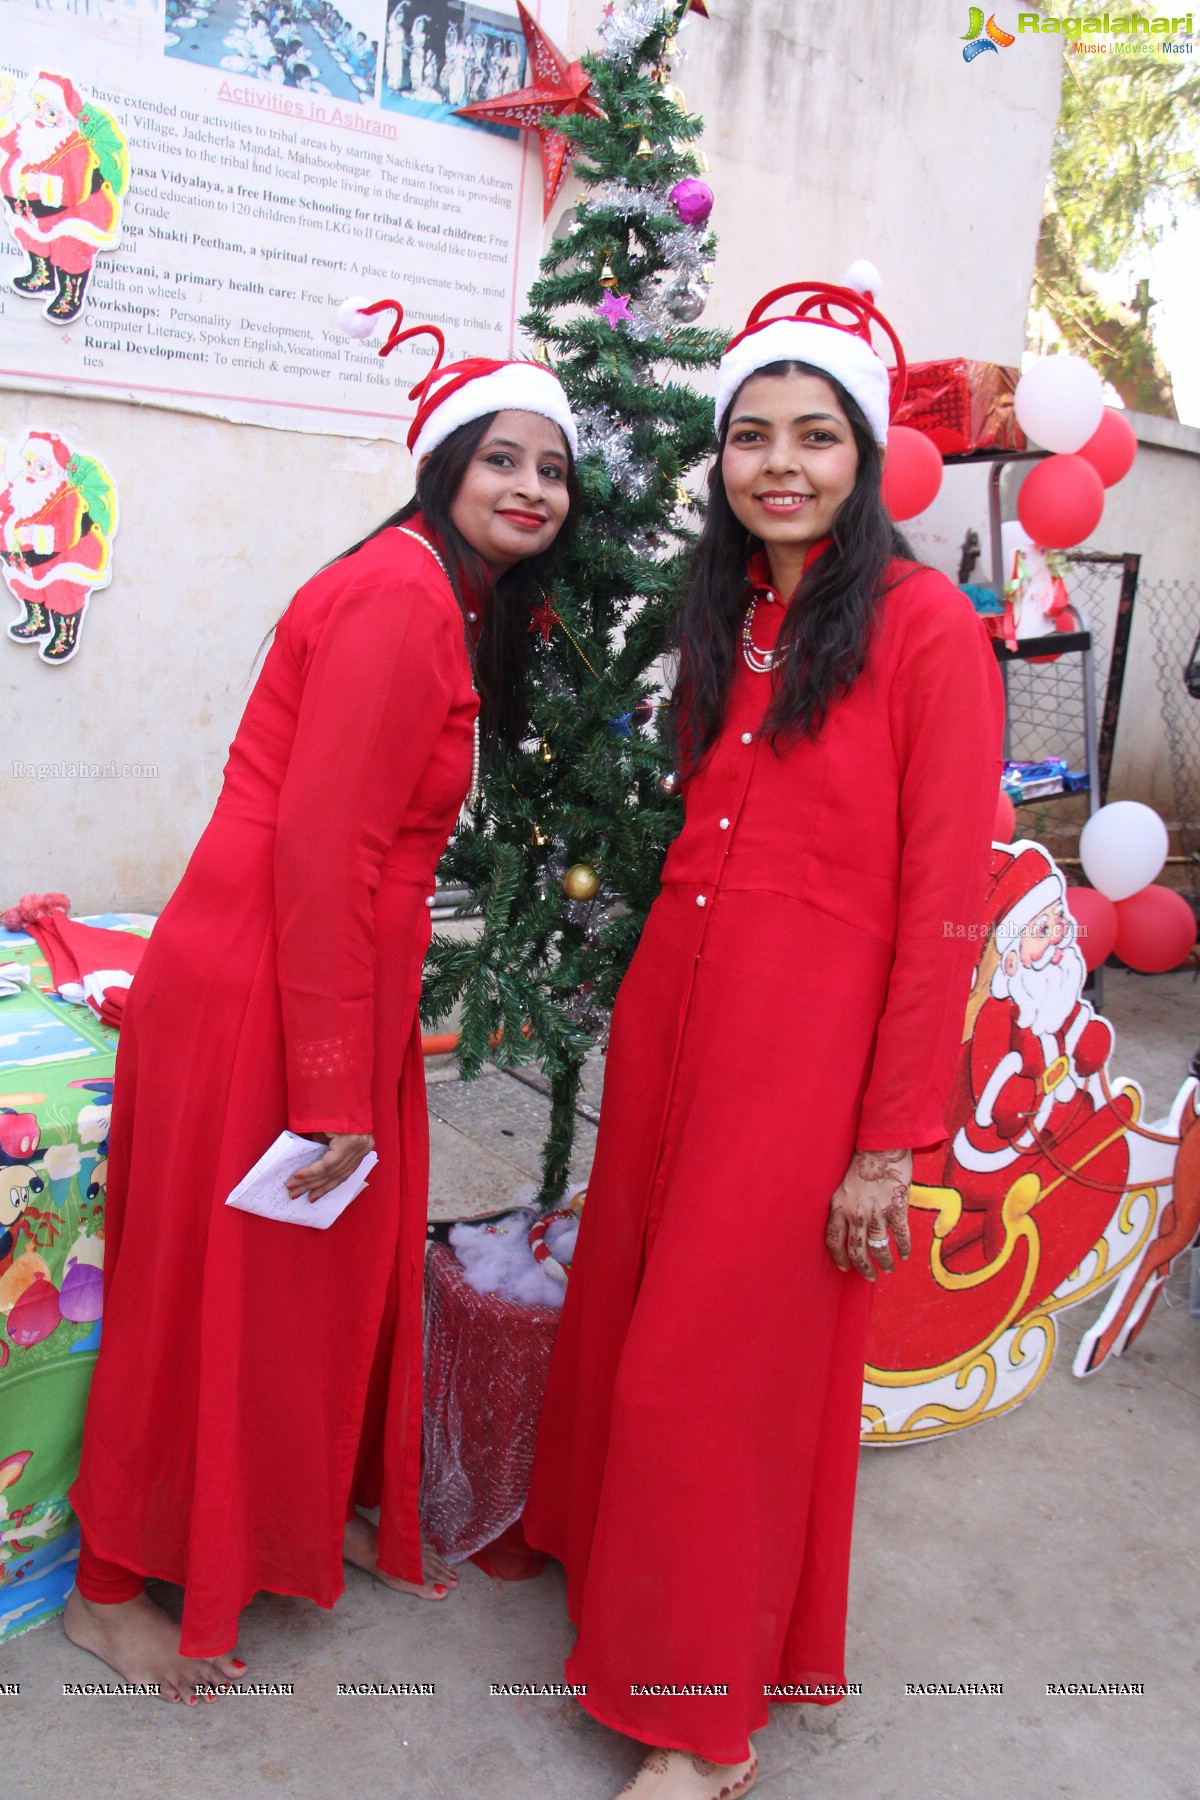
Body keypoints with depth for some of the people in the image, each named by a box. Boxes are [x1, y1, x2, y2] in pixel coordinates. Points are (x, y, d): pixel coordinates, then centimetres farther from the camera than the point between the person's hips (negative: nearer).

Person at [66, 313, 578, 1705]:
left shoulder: (450, 600, 12)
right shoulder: (401, 593, -18)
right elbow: (318, 842, -23)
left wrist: (365, 1059, 15)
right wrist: (333, 1081, -21)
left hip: (342, 977, 9)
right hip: (258, 982, -9)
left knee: (347, 1262, 21)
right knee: (216, 1281, 7)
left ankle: (326, 1510, 44)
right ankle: (116, 1586, 30)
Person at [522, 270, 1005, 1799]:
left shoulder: (925, 625, -11)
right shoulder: (730, 618, 11)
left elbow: (941, 905, -14)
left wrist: (890, 1146, -14)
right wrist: (650, 997, 11)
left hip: (807, 1038, -6)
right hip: (672, 1001, 7)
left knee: (724, 1363, 4)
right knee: (627, 1318, 16)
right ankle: (621, 1578, 44)